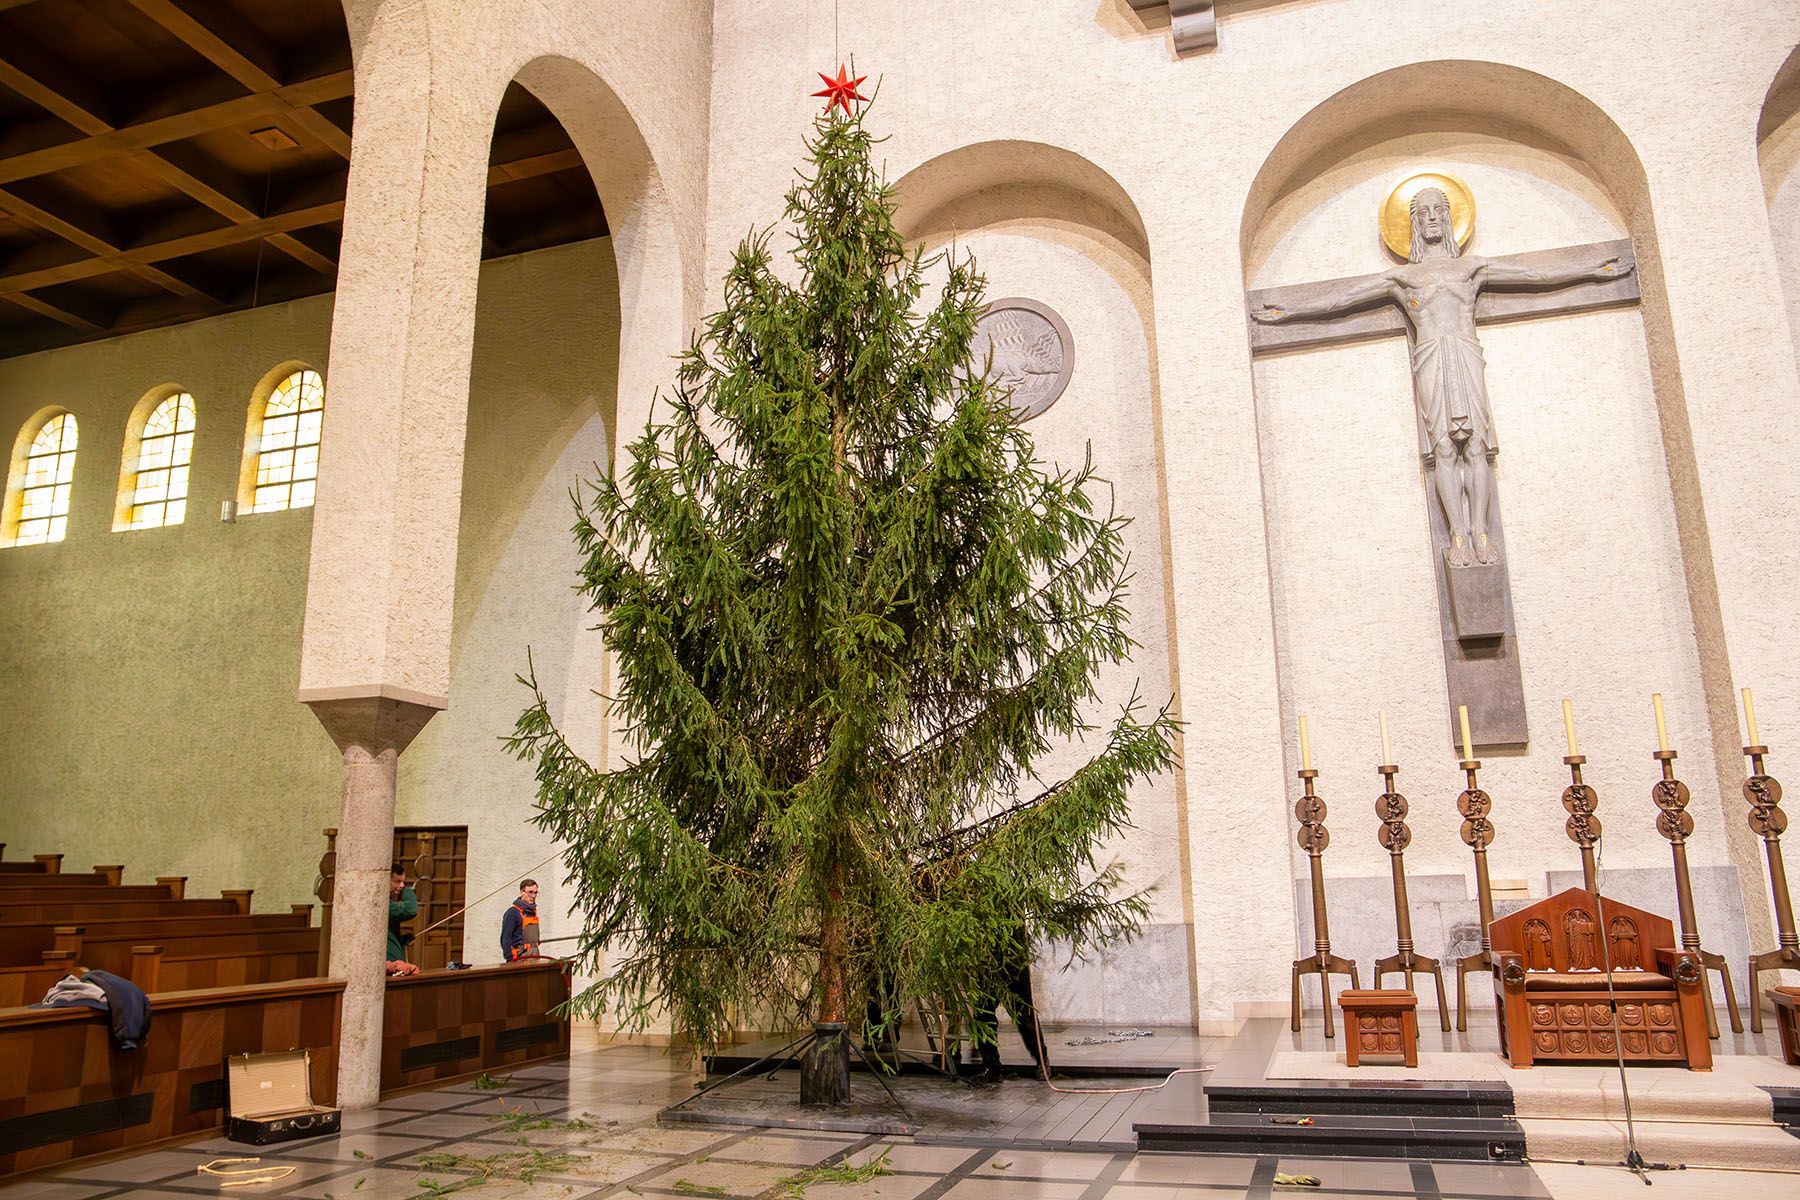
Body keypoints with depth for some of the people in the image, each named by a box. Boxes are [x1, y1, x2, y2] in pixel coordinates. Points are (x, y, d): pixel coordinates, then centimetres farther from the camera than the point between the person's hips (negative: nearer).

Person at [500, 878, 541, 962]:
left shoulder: (533, 911, 16)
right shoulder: (512, 912, -7)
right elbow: (505, 939, -11)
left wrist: (537, 957, 17)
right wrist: (510, 960, -15)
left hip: (534, 958, 7)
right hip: (520, 959, -7)